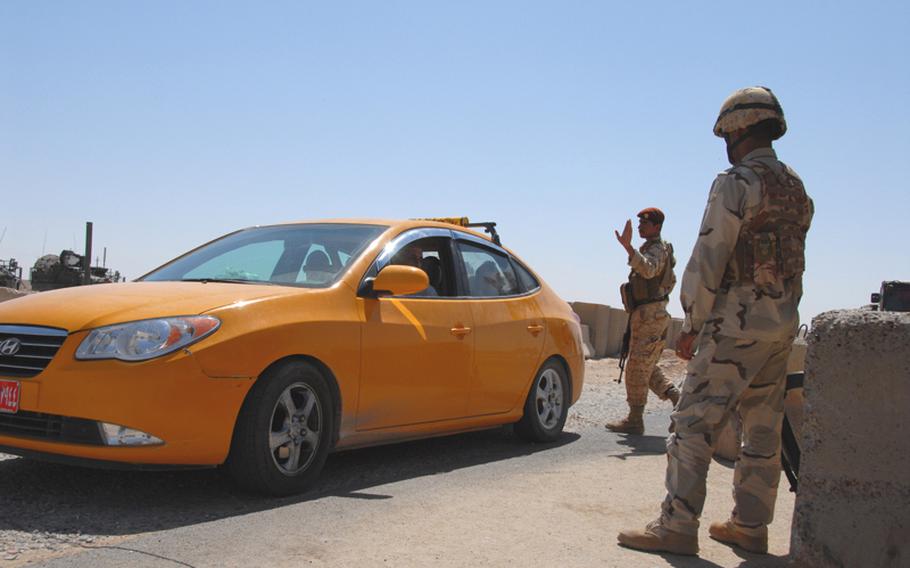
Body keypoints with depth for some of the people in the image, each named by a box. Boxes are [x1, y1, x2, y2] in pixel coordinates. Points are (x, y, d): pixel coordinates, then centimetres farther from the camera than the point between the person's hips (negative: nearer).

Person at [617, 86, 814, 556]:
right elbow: (790, 262, 16)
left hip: (737, 322, -9)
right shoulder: (797, 189, 15)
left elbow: (708, 261, -15)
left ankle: (677, 525, -8)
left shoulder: (736, 185, -12)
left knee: (695, 422, -7)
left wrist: (691, 325, -9)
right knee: (762, 429, 12)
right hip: (784, 323, 9)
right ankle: (749, 526, 19)